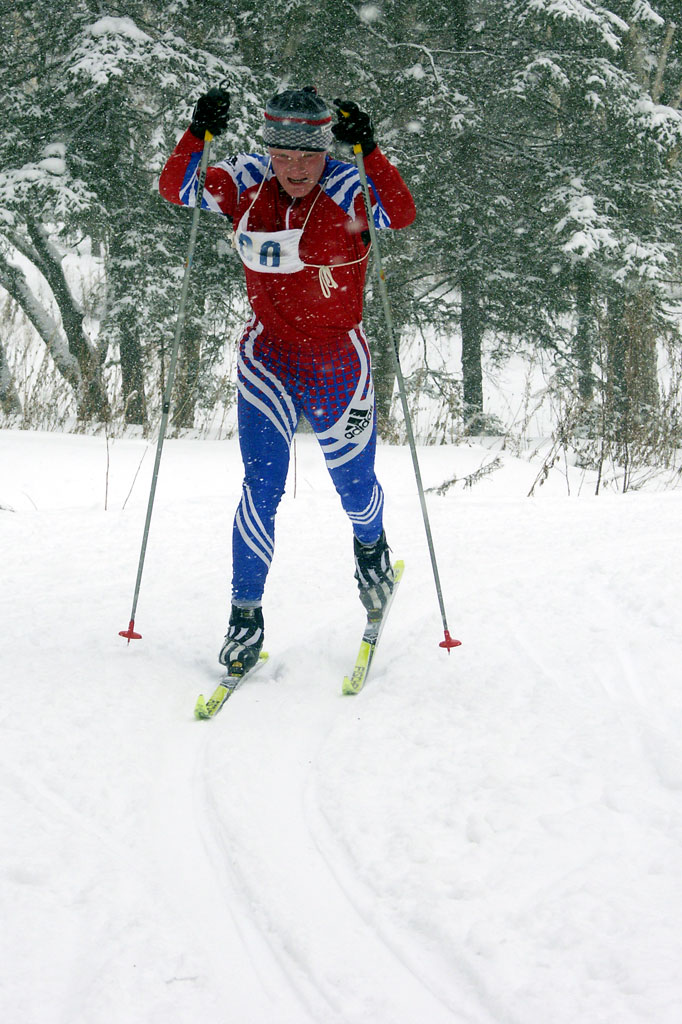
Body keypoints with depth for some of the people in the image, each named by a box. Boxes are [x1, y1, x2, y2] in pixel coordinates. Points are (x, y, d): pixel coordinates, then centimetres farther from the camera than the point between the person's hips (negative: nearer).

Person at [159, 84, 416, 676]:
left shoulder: (348, 189, -15)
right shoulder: (248, 182, -5)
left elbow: (401, 215, -32)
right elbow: (175, 189, -9)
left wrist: (369, 150, -44)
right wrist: (199, 135, -25)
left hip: (338, 361, -1)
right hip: (268, 355, 1)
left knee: (355, 488, 12)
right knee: (262, 485, -10)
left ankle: (371, 544, 48)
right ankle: (246, 615, 1)